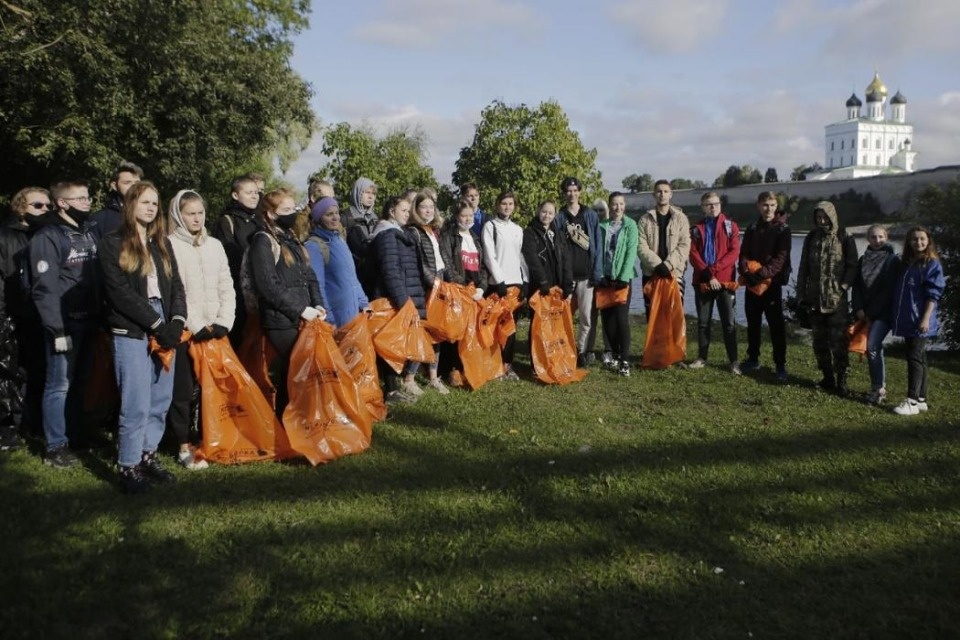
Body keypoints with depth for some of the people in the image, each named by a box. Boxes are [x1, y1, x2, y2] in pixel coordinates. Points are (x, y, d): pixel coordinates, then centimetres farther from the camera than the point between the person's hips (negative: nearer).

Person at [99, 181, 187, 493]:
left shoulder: (162, 243, 17)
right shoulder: (113, 243, 1)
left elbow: (176, 285, 11)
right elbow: (119, 292, -8)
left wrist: (176, 321, -7)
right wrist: (156, 324, -13)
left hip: (164, 329, 5)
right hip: (132, 333, -5)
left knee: (160, 401, 7)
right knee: (136, 404, -5)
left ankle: (148, 455, 20)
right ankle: (129, 466, 6)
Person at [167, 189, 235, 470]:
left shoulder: (215, 245, 13)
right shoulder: (169, 245, -3)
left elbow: (226, 287, 11)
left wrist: (224, 321, -1)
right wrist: (197, 325, -12)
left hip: (215, 331, 4)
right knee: (184, 391, 0)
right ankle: (185, 448, 9)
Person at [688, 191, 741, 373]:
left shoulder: (730, 225, 5)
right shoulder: (696, 229, 10)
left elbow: (734, 252, -5)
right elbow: (693, 255, 0)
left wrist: (714, 269, -15)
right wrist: (708, 275, -12)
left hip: (725, 280, -2)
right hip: (702, 281, 2)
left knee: (729, 322, -3)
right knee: (703, 322, 8)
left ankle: (734, 361, 2)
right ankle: (702, 357, 17)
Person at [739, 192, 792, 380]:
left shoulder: (782, 229, -2)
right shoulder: (752, 228, 11)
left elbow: (781, 258, -11)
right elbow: (744, 254, 7)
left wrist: (763, 273, -23)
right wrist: (747, 271, -12)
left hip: (772, 283, -4)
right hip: (752, 283, 4)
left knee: (776, 325, -4)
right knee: (752, 323, 12)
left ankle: (780, 364, 1)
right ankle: (753, 359, 25)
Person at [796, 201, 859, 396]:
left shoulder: (845, 239, -1)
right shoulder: (811, 238, 10)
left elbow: (852, 266, -2)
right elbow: (803, 267, 11)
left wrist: (844, 287, -13)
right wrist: (801, 294, 6)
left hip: (837, 300, -4)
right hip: (815, 299, 4)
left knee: (838, 341, -5)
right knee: (819, 340, 8)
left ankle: (841, 381, 1)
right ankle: (828, 377, 19)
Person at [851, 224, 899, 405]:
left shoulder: (892, 260, -4)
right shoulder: (863, 259, 11)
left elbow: (890, 290, -8)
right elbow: (857, 286, 10)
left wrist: (872, 312, -11)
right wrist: (859, 308, -2)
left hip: (883, 313, -5)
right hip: (866, 313, 5)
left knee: (872, 347, -16)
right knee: (875, 349, 10)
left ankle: (879, 388, -9)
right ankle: (879, 386, 18)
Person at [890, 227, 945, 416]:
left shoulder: (932, 264, -6)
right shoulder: (906, 263, 15)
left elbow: (933, 294, -12)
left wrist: (926, 318, -18)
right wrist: (897, 316, 17)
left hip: (920, 322, -8)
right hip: (906, 320, 8)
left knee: (915, 358, -9)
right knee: (918, 358, 12)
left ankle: (912, 401, -7)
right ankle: (921, 399, 19)